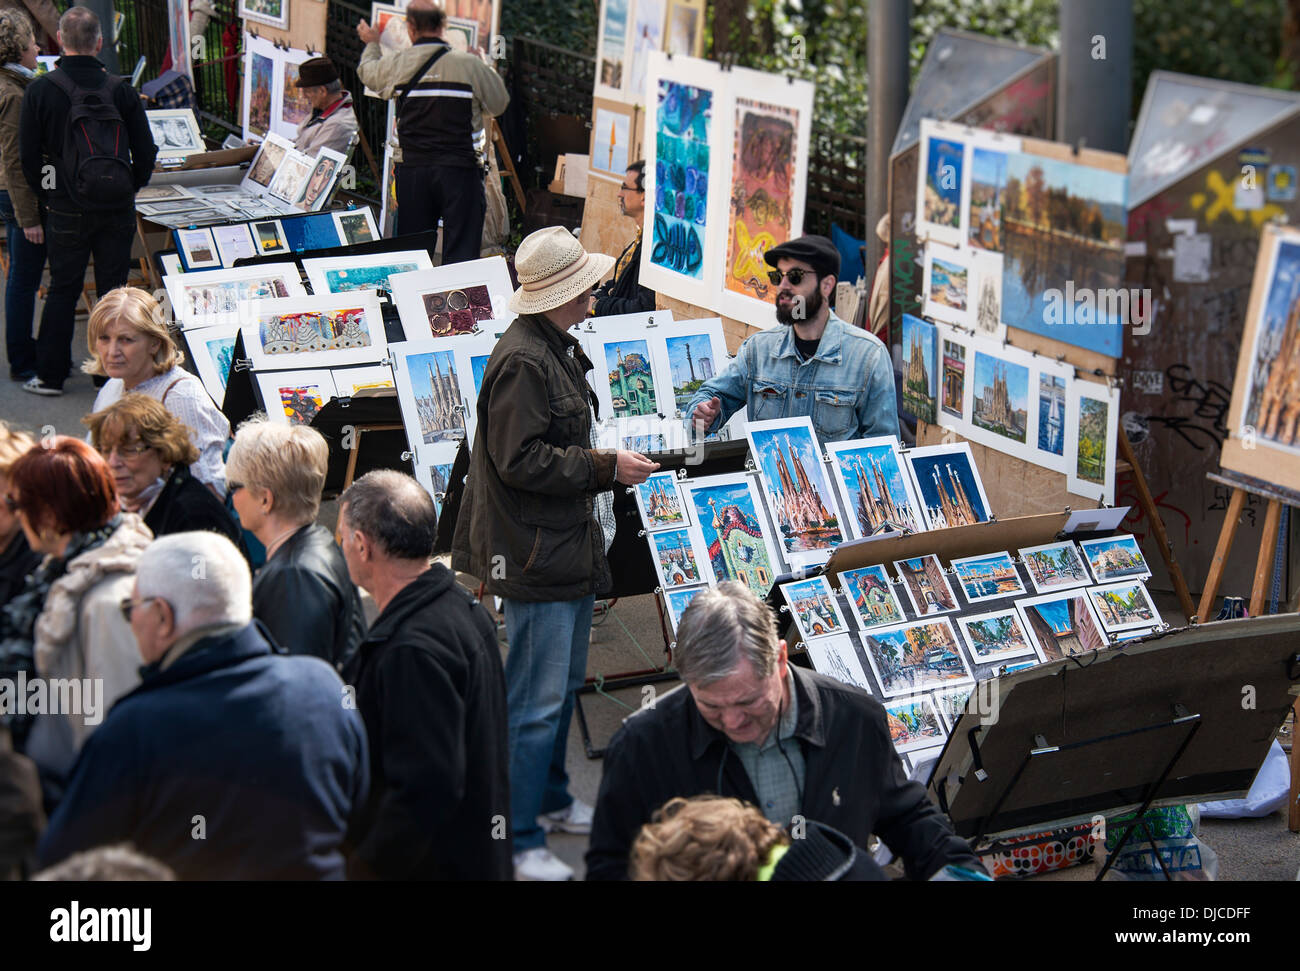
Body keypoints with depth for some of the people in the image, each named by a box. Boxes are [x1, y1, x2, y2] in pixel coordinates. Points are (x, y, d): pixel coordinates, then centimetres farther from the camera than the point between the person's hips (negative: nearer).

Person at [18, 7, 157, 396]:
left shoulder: (40, 91, -9)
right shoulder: (121, 91, -8)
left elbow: (28, 155, -4)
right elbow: (146, 153, -2)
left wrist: (45, 196, 11)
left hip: (67, 210, 0)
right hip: (117, 210, 0)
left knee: (63, 290, 10)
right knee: (114, 289, 10)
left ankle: (50, 375, 12)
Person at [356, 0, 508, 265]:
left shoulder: (396, 65, 2)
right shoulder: (470, 65, -6)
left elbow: (367, 72, 24)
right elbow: (499, 104, 5)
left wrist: (372, 43, 45)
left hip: (411, 169, 3)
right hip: (459, 168, -3)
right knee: (461, 252, -3)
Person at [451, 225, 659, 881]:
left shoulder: (557, 351, 14)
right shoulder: (522, 361, -21)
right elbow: (521, 461, -24)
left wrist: (607, 462, 17)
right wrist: (606, 468, -18)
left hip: (570, 548, 11)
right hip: (538, 556, -11)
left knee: (564, 686, 22)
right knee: (536, 703, -7)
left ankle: (551, 800, 36)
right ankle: (518, 841, -1)